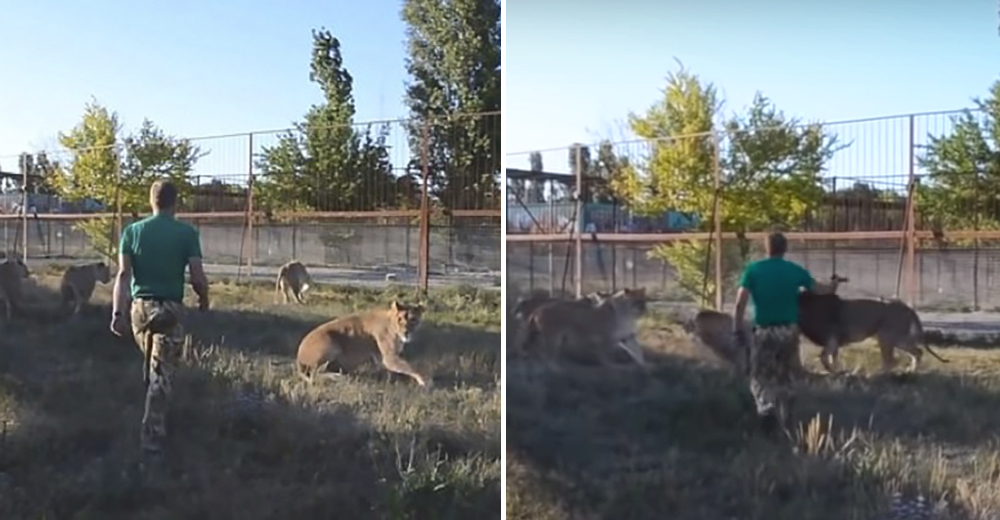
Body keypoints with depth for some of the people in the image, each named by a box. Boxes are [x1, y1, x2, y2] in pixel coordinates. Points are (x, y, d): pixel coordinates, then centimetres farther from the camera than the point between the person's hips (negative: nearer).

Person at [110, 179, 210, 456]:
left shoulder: (132, 231, 1)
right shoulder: (187, 233, -7)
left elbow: (123, 274, -7)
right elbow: (198, 277, -10)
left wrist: (117, 312, -9)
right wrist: (204, 300, 10)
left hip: (141, 307, 3)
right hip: (170, 309, -3)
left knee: (150, 364, 25)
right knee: (161, 374, 1)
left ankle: (153, 425, 39)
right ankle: (152, 436, -1)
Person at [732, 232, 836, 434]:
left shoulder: (753, 270, -4)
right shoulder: (796, 270, 2)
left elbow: (740, 302, -12)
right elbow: (819, 289, 16)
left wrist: (737, 329, -5)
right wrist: (833, 287, 38)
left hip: (764, 331, -2)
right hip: (788, 331, 2)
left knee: (760, 377, 4)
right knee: (784, 376, 18)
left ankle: (766, 409, -21)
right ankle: (783, 420, 22)